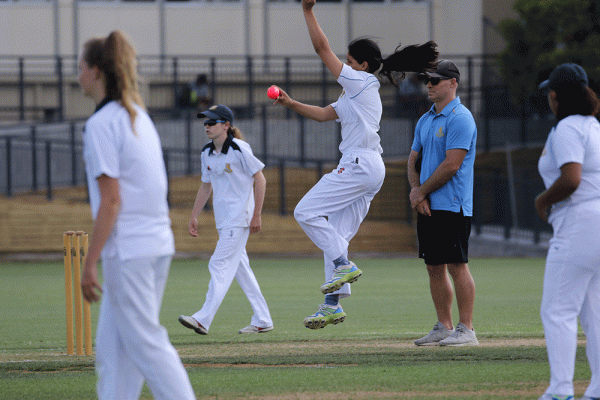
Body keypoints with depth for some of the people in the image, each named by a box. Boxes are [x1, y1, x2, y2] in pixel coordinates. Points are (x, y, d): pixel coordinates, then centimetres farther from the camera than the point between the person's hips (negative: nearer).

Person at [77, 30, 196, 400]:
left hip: (128, 247, -9)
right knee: (112, 345, 12)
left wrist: (90, 264, -15)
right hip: (159, 242, 9)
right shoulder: (140, 117, 14)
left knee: (145, 342, -5)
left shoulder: (101, 124, -12)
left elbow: (111, 200, -17)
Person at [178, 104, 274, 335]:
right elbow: (206, 186, 21)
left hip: (240, 217, -8)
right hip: (222, 219, 8)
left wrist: (257, 216, -14)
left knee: (221, 264, -14)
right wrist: (194, 217, 18)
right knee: (239, 267, 9)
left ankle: (203, 319, -21)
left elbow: (260, 180, -11)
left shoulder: (239, 149, -12)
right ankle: (262, 320, 16)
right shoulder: (207, 154, 10)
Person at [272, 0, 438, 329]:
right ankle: (332, 304, 4)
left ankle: (344, 265, -14)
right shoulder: (359, 92, 23)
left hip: (359, 166, -10)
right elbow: (324, 114, 28)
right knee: (334, 235, 7)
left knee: (306, 212, -10)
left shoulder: (361, 82, -6)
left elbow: (322, 49, -7)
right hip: (369, 170, 10)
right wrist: (291, 104, 20)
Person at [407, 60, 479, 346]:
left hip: (452, 205, -8)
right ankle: (444, 327, 14)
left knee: (457, 266, -8)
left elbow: (452, 165, -17)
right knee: (434, 267, 8)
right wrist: (415, 189, -2)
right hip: (427, 206, 8)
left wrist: (421, 192, -10)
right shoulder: (425, 120, 17)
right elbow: (413, 160, 18)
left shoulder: (460, 118, -10)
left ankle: (466, 330, -7)